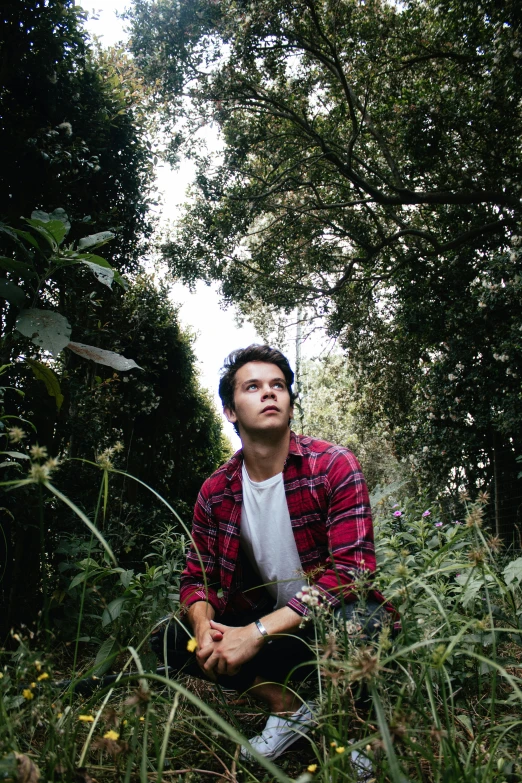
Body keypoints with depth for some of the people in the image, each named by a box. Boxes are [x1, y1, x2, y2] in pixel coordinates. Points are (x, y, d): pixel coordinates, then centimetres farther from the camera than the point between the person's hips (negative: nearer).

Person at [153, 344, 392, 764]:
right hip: (272, 627, 4)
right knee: (176, 636, -12)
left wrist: (256, 633, -31)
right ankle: (286, 706, 7)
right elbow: (197, 578, 2)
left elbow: (352, 569, -25)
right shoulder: (215, 492, -5)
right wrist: (205, 629, -23)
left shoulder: (333, 466, -17)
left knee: (353, 619, -37)